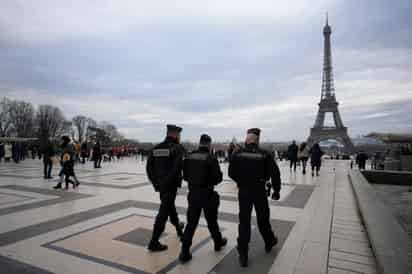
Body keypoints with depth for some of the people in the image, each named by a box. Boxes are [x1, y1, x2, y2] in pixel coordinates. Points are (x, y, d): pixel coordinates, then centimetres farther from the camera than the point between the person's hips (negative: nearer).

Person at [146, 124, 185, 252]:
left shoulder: (156, 148, 5)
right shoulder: (178, 148, -13)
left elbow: (149, 167, 5)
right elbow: (178, 168, -24)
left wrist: (155, 182, 10)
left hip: (160, 185, 7)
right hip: (171, 185, -7)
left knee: (170, 206, 26)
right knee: (163, 212, 0)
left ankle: (178, 227, 48)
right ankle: (154, 243, 6)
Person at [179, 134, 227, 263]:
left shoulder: (189, 157, 0)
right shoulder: (211, 158, -14)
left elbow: (185, 176, 6)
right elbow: (218, 177, -13)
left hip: (193, 193, 3)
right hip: (207, 194, -3)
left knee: (191, 222, 9)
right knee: (211, 220, 16)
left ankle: (185, 252, 7)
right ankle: (218, 242, 37)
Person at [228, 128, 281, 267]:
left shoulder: (237, 154, -7)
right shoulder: (265, 154, -8)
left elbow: (231, 173, -3)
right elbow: (275, 173, -10)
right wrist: (276, 190, 0)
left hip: (243, 192, 0)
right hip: (260, 191, 0)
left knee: (244, 222, 8)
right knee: (263, 219, 19)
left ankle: (243, 254, 11)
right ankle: (269, 242, 41)